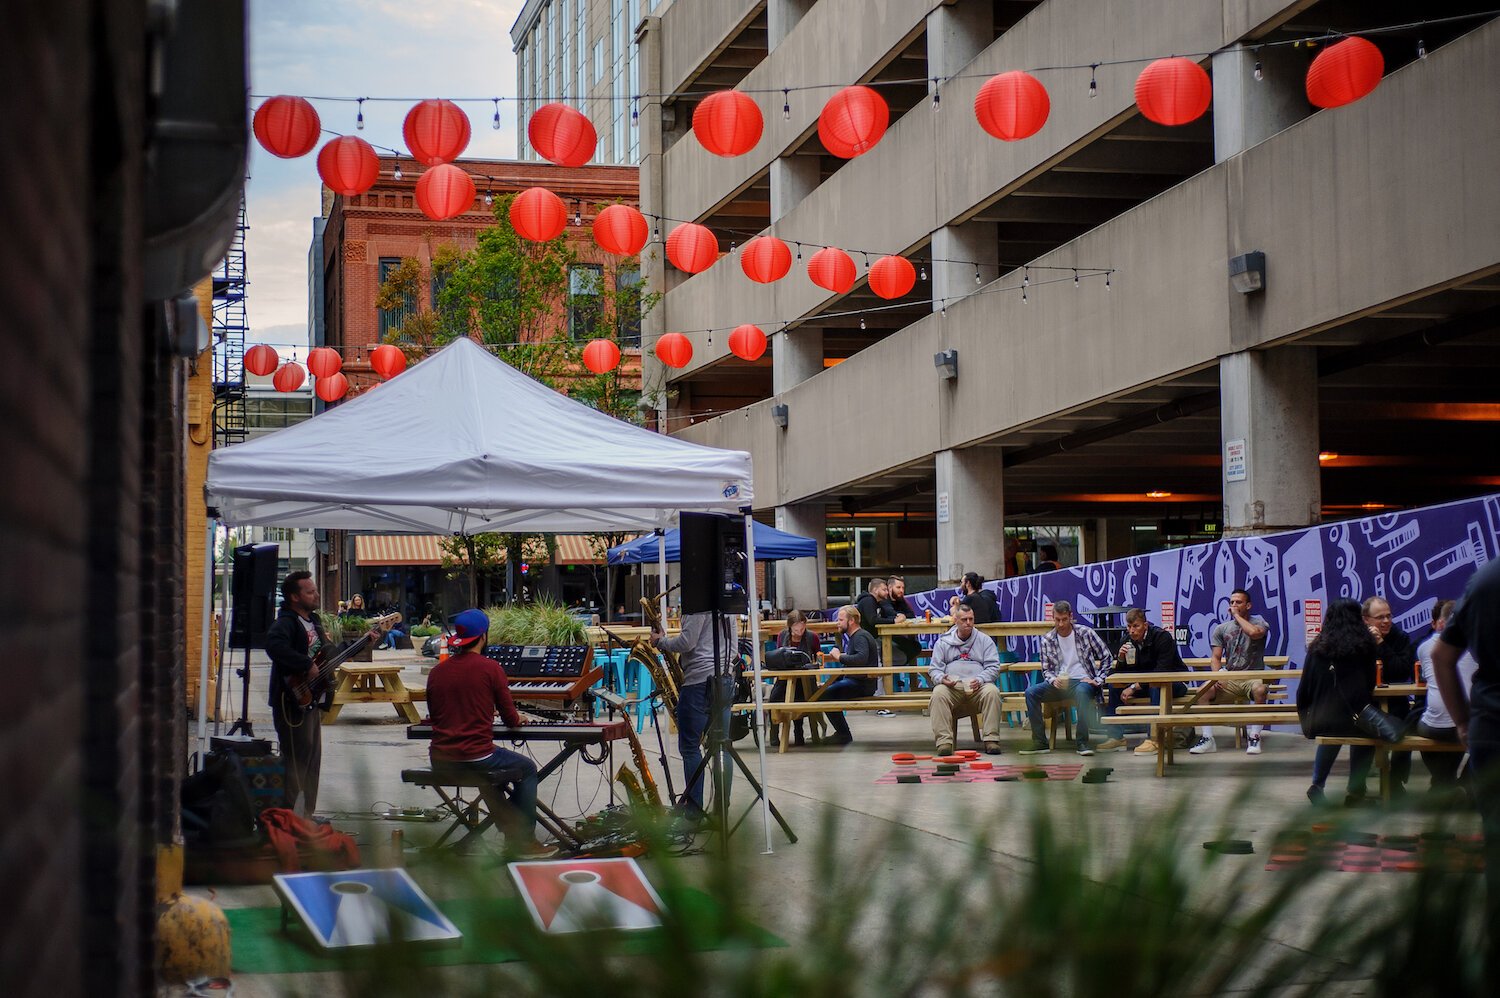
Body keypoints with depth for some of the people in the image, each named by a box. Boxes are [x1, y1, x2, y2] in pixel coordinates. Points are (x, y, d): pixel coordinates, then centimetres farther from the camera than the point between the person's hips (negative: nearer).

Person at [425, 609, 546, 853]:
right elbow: (510, 718, -5)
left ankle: (512, 835, 38)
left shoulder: (436, 671, 5)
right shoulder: (490, 668, -9)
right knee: (527, 769, 23)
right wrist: (518, 719, 21)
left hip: (439, 761, 6)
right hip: (475, 757, -5)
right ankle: (524, 840, 23)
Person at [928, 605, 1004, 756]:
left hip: (977, 686, 0)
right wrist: (941, 679, -13)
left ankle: (991, 739, -30)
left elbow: (993, 667, 8)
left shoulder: (985, 640, 17)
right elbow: (934, 669, 12)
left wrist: (980, 680, -13)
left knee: (992, 691, -33)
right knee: (938, 693, -34)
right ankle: (944, 741, -36)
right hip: (951, 686, 0)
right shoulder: (943, 642, 17)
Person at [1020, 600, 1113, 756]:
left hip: (1083, 681, -3)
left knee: (1082, 691, -40)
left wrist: (1097, 680, -7)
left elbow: (1106, 657, 4)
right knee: (1031, 691, -23)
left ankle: (1083, 742, -31)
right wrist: (1054, 680, -12)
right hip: (1060, 683, 3)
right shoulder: (1047, 639, 6)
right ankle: (1040, 742, -19)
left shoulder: (1086, 633, -1)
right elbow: (1046, 669, 10)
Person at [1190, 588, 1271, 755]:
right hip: (1230, 680, 3)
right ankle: (1207, 739, -20)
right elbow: (1216, 657, 6)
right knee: (1203, 692, -24)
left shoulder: (1258, 622, 4)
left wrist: (1237, 616, -8)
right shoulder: (1221, 629, 14)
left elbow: (1254, 633, -23)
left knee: (1260, 690, -39)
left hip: (1253, 677, -3)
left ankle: (1254, 737, -29)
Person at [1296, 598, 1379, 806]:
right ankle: (1355, 791, 29)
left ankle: (1317, 784, 29)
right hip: (1356, 722, -2)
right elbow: (1370, 685, 5)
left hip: (1321, 724, 2)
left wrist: (1305, 720, 18)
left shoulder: (1317, 647, 0)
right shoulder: (1364, 646, -4)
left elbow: (1304, 690, 3)